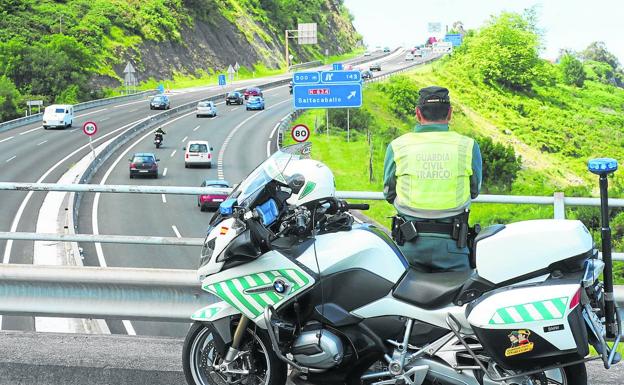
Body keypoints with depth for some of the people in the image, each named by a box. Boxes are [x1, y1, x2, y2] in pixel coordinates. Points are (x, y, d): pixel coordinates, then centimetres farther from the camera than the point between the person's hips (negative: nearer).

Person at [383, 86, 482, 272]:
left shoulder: (397, 146, -2)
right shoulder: (468, 146, -3)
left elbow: (389, 193, 8)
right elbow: (474, 191, 10)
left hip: (409, 244, 1)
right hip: (451, 244, -1)